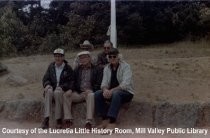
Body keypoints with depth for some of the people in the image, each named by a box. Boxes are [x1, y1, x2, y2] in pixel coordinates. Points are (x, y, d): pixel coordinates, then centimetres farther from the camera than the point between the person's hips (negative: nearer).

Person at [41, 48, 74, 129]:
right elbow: (45, 79, 10)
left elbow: (71, 82, -2)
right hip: (52, 88, 3)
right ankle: (46, 119, -39)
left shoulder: (68, 68, 4)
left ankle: (59, 119, -28)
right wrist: (47, 85, -13)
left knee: (57, 92, -36)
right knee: (49, 91, -32)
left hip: (63, 90, -2)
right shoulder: (51, 67, 14)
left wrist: (61, 87, -19)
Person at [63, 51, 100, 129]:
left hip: (89, 92, -4)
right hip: (78, 93, 4)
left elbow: (98, 84, 1)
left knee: (91, 95, -38)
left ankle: (89, 122, -44)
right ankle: (68, 119, -25)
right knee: (66, 95, -23)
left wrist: (90, 90, -15)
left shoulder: (95, 69, 7)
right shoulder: (77, 70, 19)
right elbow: (73, 83, 16)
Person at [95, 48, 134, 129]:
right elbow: (104, 83, -1)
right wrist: (105, 90, -25)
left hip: (126, 92, -5)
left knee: (116, 94, -38)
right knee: (97, 94, -20)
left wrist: (112, 90, -33)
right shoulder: (106, 68, 7)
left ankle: (112, 122, -40)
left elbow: (125, 84, -22)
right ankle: (105, 119, -18)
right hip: (111, 92, 5)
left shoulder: (125, 66, -10)